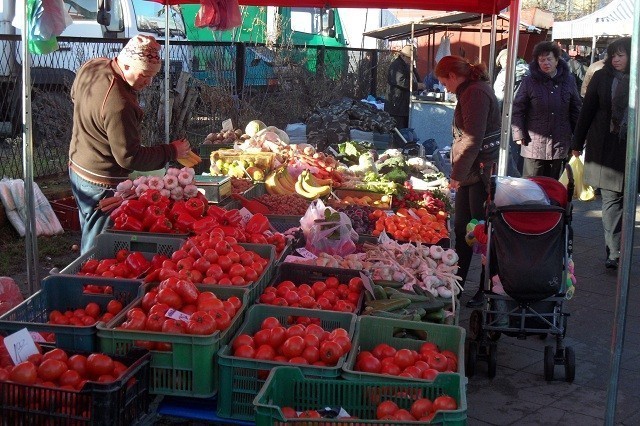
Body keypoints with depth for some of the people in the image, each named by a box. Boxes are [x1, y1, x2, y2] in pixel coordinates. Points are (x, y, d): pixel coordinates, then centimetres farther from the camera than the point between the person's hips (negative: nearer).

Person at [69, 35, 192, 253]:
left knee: (90, 238, 24)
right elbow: (129, 157, -25)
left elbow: (74, 95, 19)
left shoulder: (90, 66, -4)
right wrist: (171, 151, -16)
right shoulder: (119, 105, -32)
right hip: (102, 184, -10)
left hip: (77, 168, 10)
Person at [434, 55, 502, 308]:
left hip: (481, 172, -11)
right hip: (472, 172, 11)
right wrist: (458, 172, 16)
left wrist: (458, 174, -16)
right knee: (462, 228, 16)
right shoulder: (472, 90, 16)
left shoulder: (474, 93, -17)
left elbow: (472, 140, -22)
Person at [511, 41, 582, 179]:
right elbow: (517, 109, -2)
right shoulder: (529, 81, -3)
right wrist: (519, 135, -8)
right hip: (534, 143, -3)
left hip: (559, 145, 3)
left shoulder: (568, 80, 5)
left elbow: (576, 109, 11)